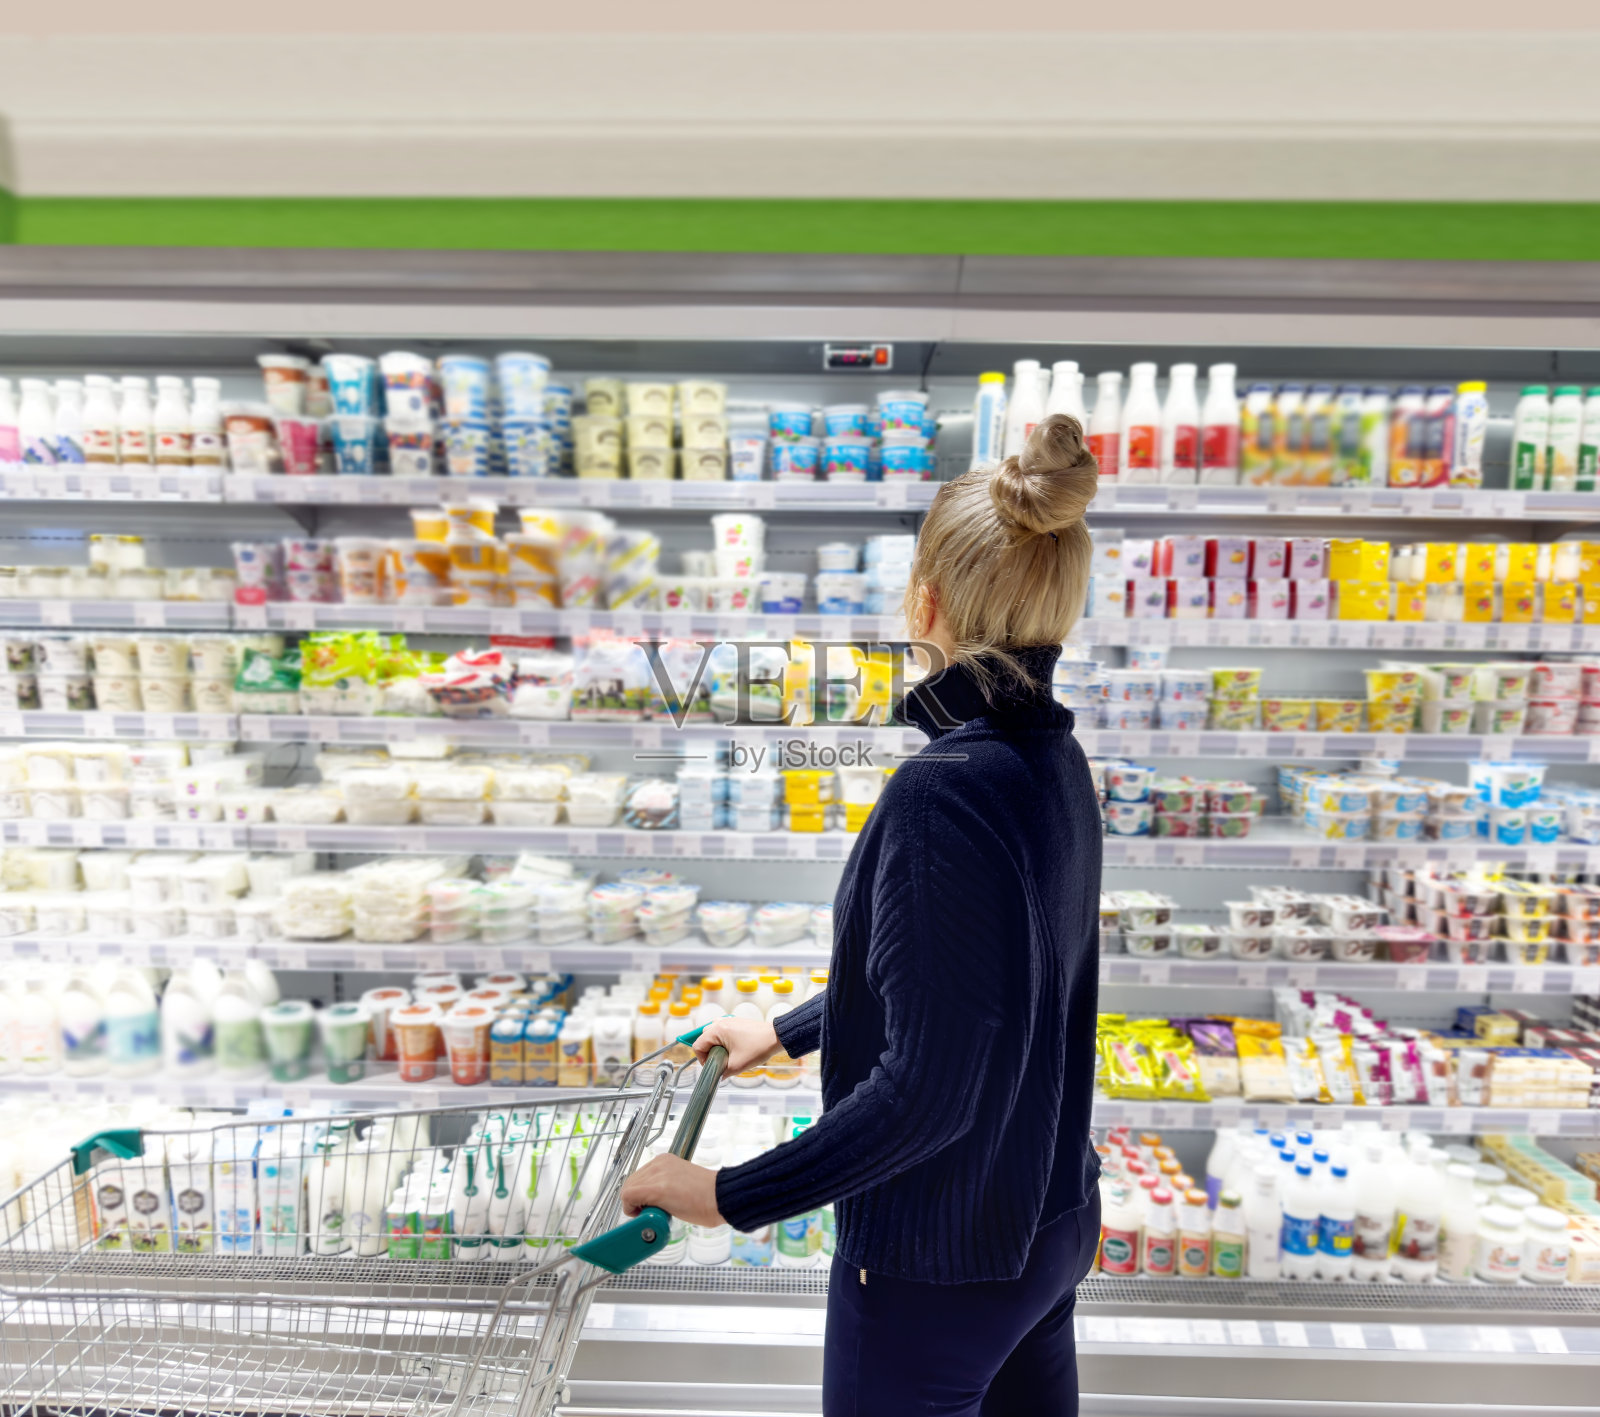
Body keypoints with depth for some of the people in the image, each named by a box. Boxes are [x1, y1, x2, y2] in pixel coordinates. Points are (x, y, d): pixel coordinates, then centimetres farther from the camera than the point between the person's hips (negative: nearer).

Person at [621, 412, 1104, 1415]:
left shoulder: (944, 790, -30)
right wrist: (788, 1031, 19)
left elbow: (923, 1089, -29)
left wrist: (731, 1197, -18)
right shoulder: (1054, 759, -1)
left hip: (940, 1261, -8)